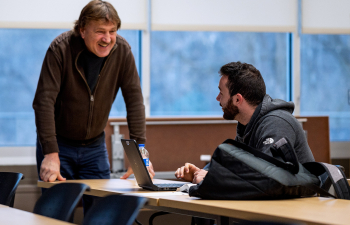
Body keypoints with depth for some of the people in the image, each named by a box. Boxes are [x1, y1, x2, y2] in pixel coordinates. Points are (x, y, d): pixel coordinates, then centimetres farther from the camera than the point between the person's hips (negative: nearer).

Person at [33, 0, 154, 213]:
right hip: (59, 143, -3)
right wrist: (51, 153, -32)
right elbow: (44, 101, -25)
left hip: (95, 145, 3)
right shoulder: (61, 49, -20)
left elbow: (134, 100, -10)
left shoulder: (122, 50, -11)